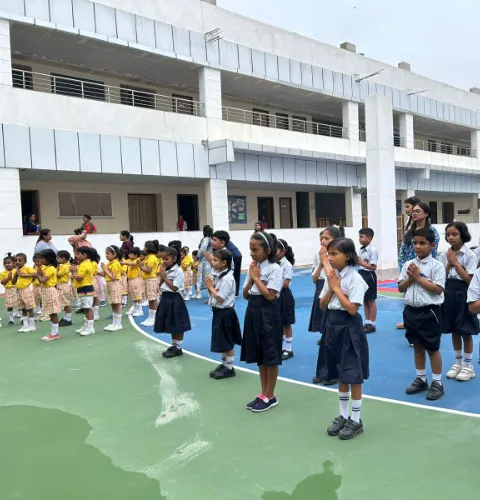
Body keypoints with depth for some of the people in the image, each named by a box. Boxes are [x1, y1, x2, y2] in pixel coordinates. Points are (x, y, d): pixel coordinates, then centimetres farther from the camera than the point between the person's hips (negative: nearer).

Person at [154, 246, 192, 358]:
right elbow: (161, 285, 11)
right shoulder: (166, 271, 8)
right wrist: (162, 276, -3)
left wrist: (165, 277, -15)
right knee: (171, 325, 16)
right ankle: (174, 346, 28)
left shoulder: (178, 271, -15)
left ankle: (178, 348, 12)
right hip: (165, 298, 8)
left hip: (174, 300, -8)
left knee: (177, 326, 3)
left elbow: (174, 288, -19)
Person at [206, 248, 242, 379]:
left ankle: (229, 368, 16)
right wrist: (210, 286, -6)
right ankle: (224, 364, 32)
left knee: (228, 342, 4)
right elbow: (214, 293, 11)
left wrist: (211, 288, -12)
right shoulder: (219, 276, 7)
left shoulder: (227, 278, -22)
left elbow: (220, 298, -24)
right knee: (222, 341, 19)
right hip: (218, 312, 9)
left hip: (225, 313, -9)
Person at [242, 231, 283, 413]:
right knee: (259, 356, 15)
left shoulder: (274, 269, -12)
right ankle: (263, 394, 26)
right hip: (253, 312, 8)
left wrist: (256, 278, -13)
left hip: (268, 314, -7)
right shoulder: (253, 268, 8)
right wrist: (251, 278, -6)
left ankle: (270, 397, 16)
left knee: (270, 357, 3)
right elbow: (245, 295, 9)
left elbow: (270, 295, -20)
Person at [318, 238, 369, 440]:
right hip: (332, 326, 7)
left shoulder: (355, 278, -15)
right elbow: (322, 306, 5)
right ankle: (343, 416, 30)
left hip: (348, 328, -7)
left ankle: (356, 420, 18)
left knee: (353, 376, 4)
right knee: (340, 375, 17)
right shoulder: (331, 276, 5)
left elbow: (352, 309, -21)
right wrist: (330, 287, -9)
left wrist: (336, 287, -16)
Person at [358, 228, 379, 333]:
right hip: (361, 274, 8)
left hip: (369, 276, -8)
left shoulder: (373, 250, -15)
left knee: (371, 301, 1)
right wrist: (357, 261, -2)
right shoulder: (361, 250, 9)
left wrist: (361, 263, -21)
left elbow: (373, 266, -20)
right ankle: (367, 323, 22)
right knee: (365, 301, 13)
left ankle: (372, 324, 9)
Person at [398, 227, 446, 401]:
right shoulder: (408, 264, 5)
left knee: (432, 349, 5)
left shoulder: (437, 265, -9)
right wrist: (410, 278, -13)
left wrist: (418, 278, -17)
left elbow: (438, 289, -17)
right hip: (411, 311, 5)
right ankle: (420, 379, 29)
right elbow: (401, 288, 5)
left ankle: (437, 383, 18)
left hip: (429, 311, -5)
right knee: (417, 347, 16)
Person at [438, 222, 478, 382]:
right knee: (454, 332, 13)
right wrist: (449, 263, -12)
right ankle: (458, 363, 27)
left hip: (463, 295, -4)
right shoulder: (444, 255, 2)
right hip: (448, 293, 4)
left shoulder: (469, 255, -10)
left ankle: (467, 366, 18)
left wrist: (456, 262, -17)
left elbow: (469, 279, -15)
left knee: (465, 333, 5)